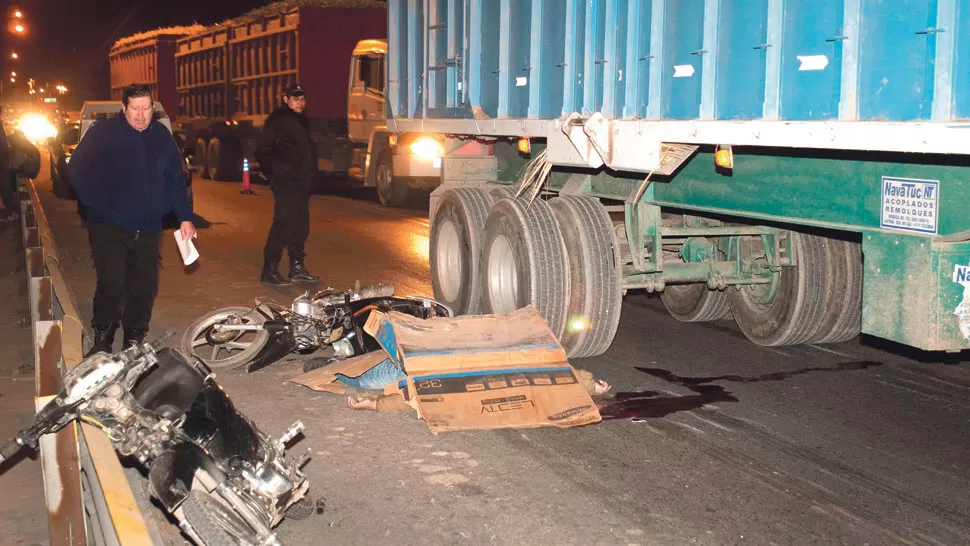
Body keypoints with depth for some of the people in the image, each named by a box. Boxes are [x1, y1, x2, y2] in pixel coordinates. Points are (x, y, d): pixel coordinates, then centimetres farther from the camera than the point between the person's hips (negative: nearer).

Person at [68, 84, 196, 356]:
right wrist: (97, 204, -7)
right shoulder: (103, 133, -5)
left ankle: (134, 339, 20)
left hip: (148, 228, 4)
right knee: (112, 283, -15)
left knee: (145, 286, 5)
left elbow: (176, 180, 10)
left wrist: (185, 217, 4)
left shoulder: (162, 136, 7)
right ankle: (102, 340, 0)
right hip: (109, 225, -4)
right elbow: (77, 170, -1)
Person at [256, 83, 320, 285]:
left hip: (301, 183, 9)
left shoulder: (302, 121, 18)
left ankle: (297, 268, 22)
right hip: (285, 183, -9)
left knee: (300, 226, 12)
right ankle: (269, 270, -9)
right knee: (283, 225, -12)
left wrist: (309, 173, 16)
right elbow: (263, 151, -12)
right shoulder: (277, 121, -8)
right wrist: (276, 172, -12)